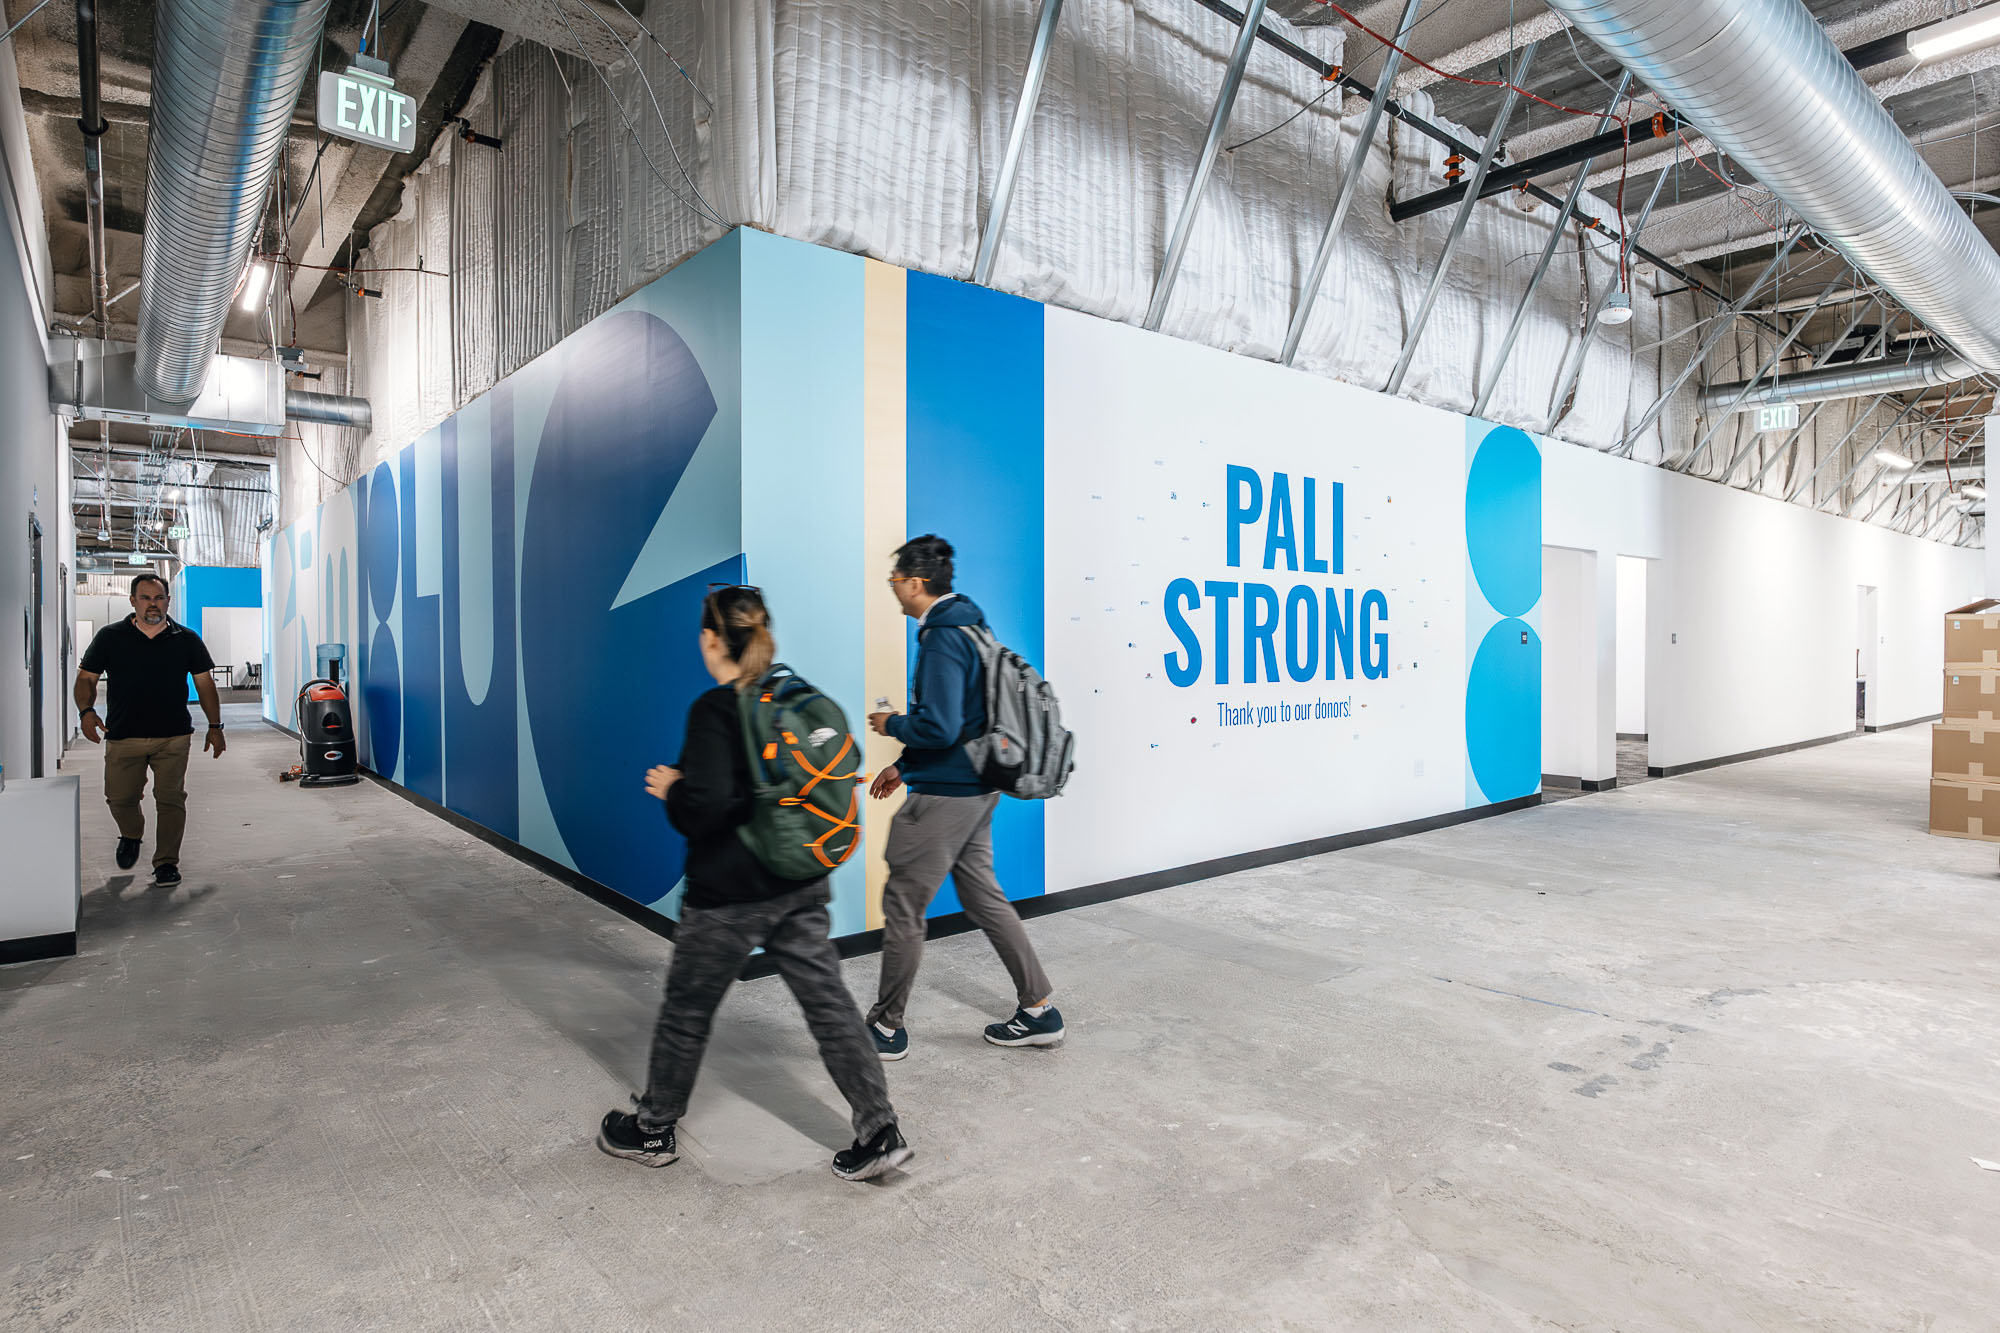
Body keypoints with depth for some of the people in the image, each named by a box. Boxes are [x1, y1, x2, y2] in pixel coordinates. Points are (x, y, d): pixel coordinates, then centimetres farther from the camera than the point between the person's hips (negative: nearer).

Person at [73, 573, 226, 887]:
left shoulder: (187, 639, 6)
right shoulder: (110, 637, 5)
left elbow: (205, 684, 10)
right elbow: (86, 678, 7)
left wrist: (215, 726, 6)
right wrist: (86, 711, -12)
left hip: (173, 737, -1)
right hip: (122, 735, 1)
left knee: (171, 799, -4)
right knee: (120, 797, 5)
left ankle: (166, 863, 5)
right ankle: (131, 835, 38)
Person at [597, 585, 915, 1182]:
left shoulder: (715, 710, -18)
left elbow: (704, 807, -27)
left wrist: (670, 789, -5)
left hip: (729, 895, -6)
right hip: (801, 887, 6)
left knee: (686, 1009, 15)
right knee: (828, 1001, 11)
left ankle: (652, 1130, 35)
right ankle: (880, 1132, 14)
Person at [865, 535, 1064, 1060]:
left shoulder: (943, 640, -20)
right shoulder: (969, 625, 12)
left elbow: (939, 727, -28)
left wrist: (891, 725, -9)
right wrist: (904, 765, 19)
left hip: (944, 795, -10)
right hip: (976, 787, 10)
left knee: (902, 903, 4)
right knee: (983, 896, 17)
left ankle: (887, 1027, 19)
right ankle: (1040, 1011, 25)